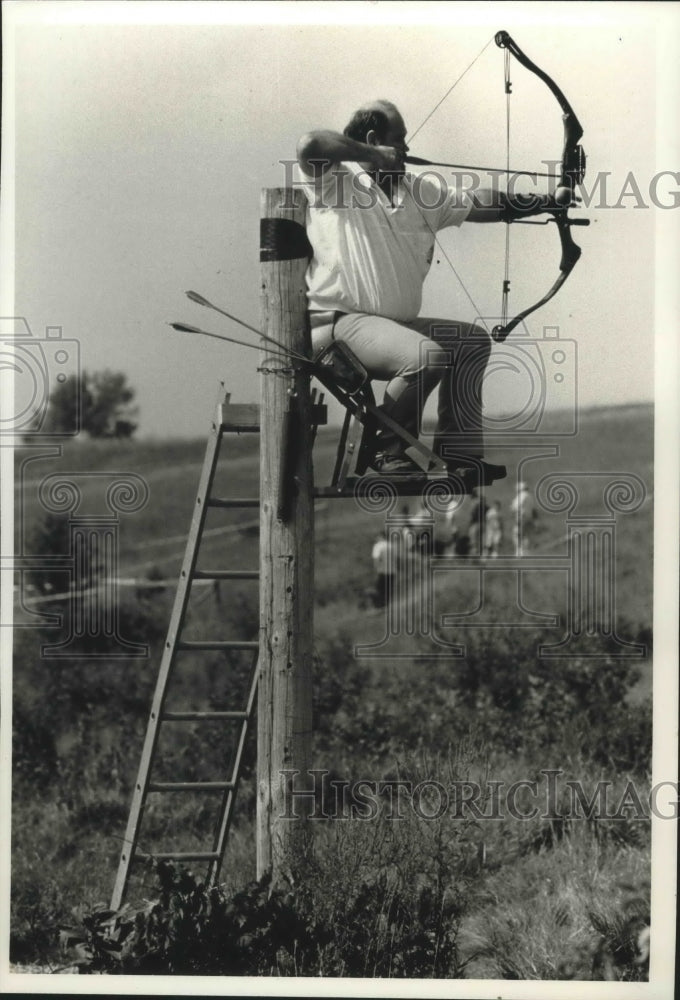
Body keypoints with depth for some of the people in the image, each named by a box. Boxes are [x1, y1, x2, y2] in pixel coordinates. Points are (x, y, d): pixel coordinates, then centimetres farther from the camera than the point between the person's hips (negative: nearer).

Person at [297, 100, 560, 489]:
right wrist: (376, 157, -20)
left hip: (394, 323, 9)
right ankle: (389, 452, -8)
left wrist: (545, 203, 13)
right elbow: (310, 146, -29)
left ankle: (459, 455, 8)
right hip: (340, 323, -9)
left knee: (473, 341, 9)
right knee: (426, 355, -29)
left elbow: (479, 205, 17)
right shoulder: (337, 182, -8)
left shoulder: (418, 190, 14)